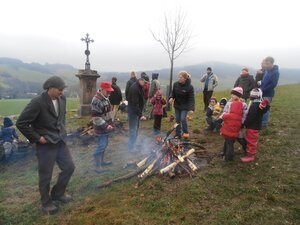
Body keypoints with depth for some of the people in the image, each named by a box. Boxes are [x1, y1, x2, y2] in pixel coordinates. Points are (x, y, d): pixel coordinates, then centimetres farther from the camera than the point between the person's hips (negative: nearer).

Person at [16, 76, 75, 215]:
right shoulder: (38, 103, -21)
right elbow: (21, 123, -18)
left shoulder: (62, 99, -1)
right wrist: (37, 138, -14)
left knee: (69, 167, 12)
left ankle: (58, 193, 35)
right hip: (45, 144, -6)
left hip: (60, 141, 7)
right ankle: (46, 203, 31)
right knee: (45, 175, 8)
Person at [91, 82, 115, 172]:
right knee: (101, 146, -6)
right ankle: (97, 166, 5)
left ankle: (101, 161, 32)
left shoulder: (106, 98, 8)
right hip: (101, 128, -9)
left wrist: (110, 123, 16)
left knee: (104, 145, 18)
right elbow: (95, 117, -24)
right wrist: (106, 125, -23)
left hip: (106, 127, 9)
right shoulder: (96, 100, -22)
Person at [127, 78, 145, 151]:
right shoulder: (134, 89, -23)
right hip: (133, 111, -10)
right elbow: (135, 103, -27)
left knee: (136, 128, 17)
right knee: (133, 129, -3)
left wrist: (140, 112, 11)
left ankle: (133, 144, 31)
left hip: (137, 111, 10)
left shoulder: (139, 87, 8)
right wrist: (140, 114, -28)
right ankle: (131, 147, 7)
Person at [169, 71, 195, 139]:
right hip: (177, 105, 4)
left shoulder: (190, 87, -20)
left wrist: (191, 108, -31)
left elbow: (191, 98, -21)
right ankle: (178, 135, 24)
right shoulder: (175, 84, -9)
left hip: (185, 106, -4)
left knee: (183, 119, -14)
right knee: (178, 120, 11)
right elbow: (173, 93, 6)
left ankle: (186, 132, 13)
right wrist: (171, 98, -17)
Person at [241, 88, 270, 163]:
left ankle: (250, 155, 11)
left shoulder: (254, 105, -25)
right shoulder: (260, 104, 5)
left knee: (251, 141, 1)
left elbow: (250, 117, -25)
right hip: (256, 126, 10)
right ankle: (252, 153, 36)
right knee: (253, 141, 22)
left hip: (252, 127, -10)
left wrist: (244, 124, -16)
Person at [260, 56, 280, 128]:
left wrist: (263, 90, -19)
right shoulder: (266, 71, 10)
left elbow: (273, 84, -19)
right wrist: (261, 89, 3)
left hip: (268, 94, -7)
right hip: (263, 93, 7)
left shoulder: (275, 72, -12)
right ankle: (260, 122, 24)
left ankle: (263, 124, 10)